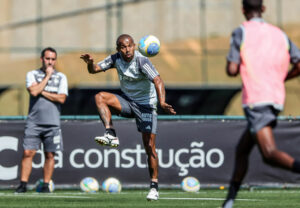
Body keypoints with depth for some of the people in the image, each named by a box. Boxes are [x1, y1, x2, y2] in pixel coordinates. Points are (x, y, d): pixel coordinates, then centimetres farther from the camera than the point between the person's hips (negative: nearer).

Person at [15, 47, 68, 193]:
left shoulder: (61, 77, 8)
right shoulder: (32, 75, 6)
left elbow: (61, 98, -5)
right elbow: (34, 92, -13)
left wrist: (42, 92, -7)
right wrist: (47, 76, -7)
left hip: (52, 122, 1)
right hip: (34, 121, -1)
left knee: (50, 155, 2)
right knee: (28, 153, -7)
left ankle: (46, 185, 9)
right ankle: (23, 184, -4)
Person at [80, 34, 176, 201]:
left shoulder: (142, 61, -22)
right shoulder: (116, 59, -5)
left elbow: (157, 81, -34)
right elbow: (94, 69, 2)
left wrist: (162, 102, -52)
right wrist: (90, 63, -24)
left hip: (145, 105, -5)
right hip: (127, 101, 5)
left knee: (149, 147, -10)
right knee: (100, 97, -20)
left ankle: (154, 187, -2)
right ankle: (111, 135, -27)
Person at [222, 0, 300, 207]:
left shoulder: (241, 32, -1)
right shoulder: (280, 34, 14)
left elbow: (232, 70, -7)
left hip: (255, 101, -7)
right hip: (276, 100, 7)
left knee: (270, 153, -17)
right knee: (242, 150, 19)